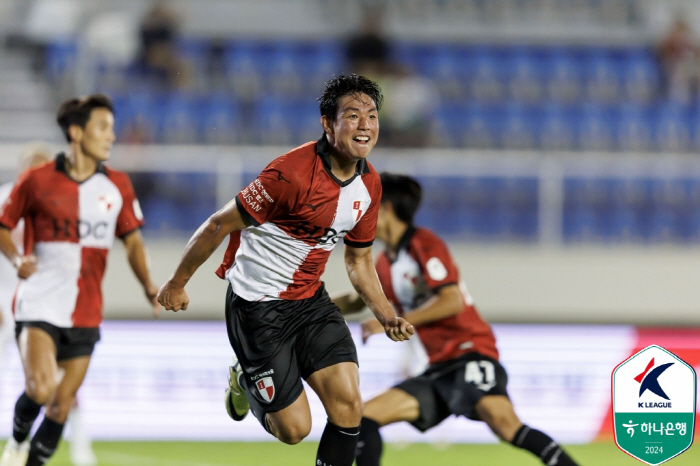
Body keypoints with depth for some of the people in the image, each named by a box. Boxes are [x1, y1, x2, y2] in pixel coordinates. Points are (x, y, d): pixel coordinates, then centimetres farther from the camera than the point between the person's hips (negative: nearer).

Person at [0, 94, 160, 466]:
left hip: (84, 315, 4)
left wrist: (148, 286, -2)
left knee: (62, 404, 4)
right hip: (38, 306, -4)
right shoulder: (37, 181, -4)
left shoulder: (117, 186, 5)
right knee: (41, 389, -21)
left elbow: (132, 240, 13)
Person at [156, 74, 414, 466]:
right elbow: (219, 225, -16)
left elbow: (359, 261, 14)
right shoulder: (292, 174, -25)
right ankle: (246, 381, 29)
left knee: (348, 405, -10)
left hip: (311, 301, 7)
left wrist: (387, 316, -1)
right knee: (294, 429, -3)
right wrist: (177, 284, -7)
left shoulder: (370, 184, -1)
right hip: (258, 306, -6)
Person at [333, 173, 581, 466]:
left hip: (469, 354, -9)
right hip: (438, 370, 9)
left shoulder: (424, 244, -6)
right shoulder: (386, 263, 19)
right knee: (365, 416, -4)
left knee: (504, 423, -34)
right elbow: (357, 301, 36)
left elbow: (452, 301, -17)